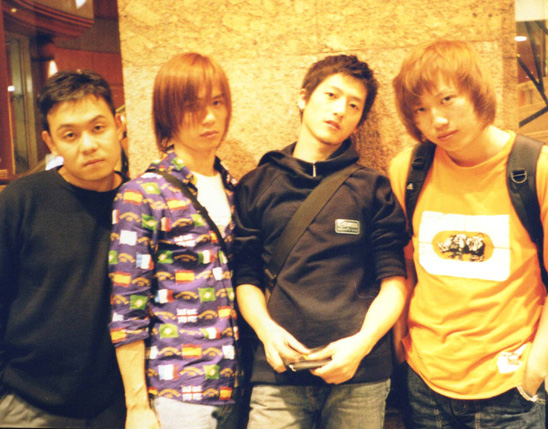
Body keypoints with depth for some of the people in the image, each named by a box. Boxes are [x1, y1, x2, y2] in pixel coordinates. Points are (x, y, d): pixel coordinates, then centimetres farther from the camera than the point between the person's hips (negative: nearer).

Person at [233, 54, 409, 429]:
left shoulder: (373, 188, 8)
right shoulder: (256, 185, 9)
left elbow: (394, 282, 3)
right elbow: (246, 277, 8)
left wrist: (362, 343, -12)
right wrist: (266, 329, -10)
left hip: (361, 372, 0)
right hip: (278, 371, 0)